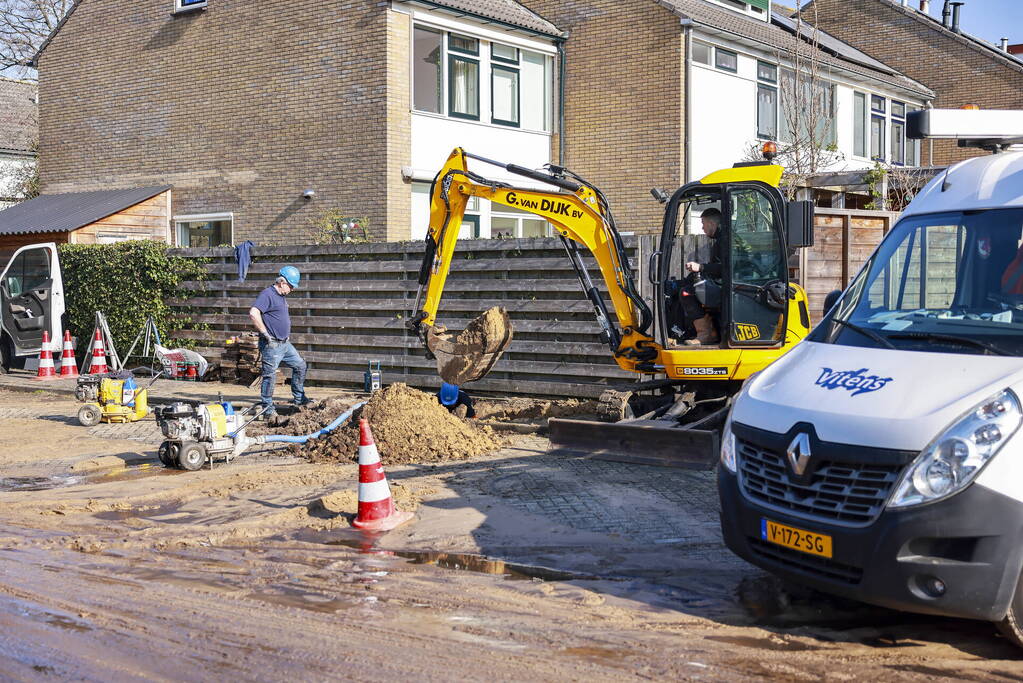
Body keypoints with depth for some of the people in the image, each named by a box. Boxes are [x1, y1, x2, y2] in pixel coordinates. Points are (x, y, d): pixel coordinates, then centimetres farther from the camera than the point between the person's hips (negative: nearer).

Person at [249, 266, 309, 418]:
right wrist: (265, 333, -22)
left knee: (300, 365, 15)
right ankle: (268, 409, 2)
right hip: (271, 344, -10)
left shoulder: (281, 296, 15)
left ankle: (299, 398, 26)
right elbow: (253, 313, -29)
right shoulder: (267, 294, -15)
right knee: (269, 375, -4)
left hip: (285, 343, 10)